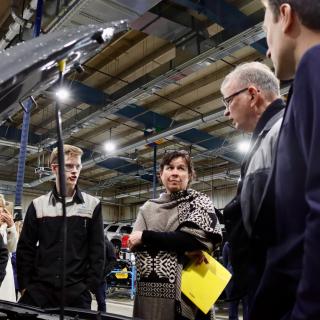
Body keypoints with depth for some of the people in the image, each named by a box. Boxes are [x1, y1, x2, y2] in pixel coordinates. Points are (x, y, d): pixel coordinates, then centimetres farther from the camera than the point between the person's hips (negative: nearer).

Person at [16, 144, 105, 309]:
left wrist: (91, 285, -4)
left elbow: (97, 249, 2)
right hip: (39, 289, 1)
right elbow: (26, 248, 7)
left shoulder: (92, 205, 3)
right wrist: (24, 284, 1)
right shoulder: (38, 205, 6)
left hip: (77, 292, -1)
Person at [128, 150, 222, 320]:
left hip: (185, 291, -3)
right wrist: (184, 248, -16)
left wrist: (145, 237, -8)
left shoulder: (200, 202, 3)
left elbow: (192, 239, -14)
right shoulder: (148, 207, 11)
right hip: (148, 292, 3)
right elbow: (134, 243, -3)